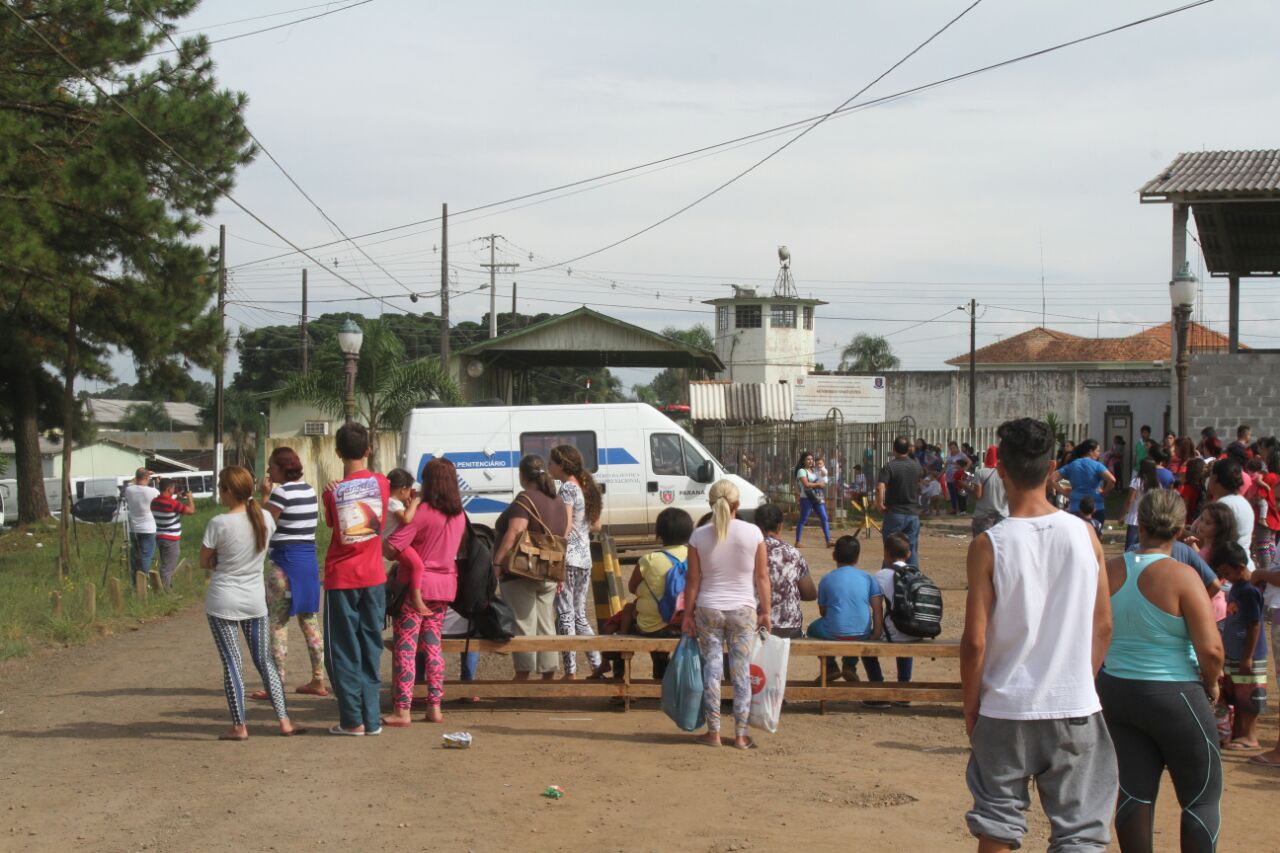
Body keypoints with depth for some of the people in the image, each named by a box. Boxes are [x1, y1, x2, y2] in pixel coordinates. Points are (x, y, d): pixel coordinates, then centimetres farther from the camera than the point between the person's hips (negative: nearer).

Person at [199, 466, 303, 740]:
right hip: (255, 600, 4)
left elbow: (204, 563, -5)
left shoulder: (219, 523, -16)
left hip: (223, 602, -4)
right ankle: (284, 720, 11)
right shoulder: (265, 518, -2)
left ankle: (239, 726, 5)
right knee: (264, 660, 12)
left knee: (231, 663, 2)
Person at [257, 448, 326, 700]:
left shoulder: (282, 492, -13)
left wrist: (265, 495, -1)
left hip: (285, 560, -8)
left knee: (277, 623, -1)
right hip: (309, 559, 8)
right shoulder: (310, 490, 11)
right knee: (310, 621, 13)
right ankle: (318, 681, 16)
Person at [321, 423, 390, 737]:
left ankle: (353, 719, 1)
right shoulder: (381, 483, -3)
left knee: (343, 651, 4)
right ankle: (371, 718, 10)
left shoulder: (333, 492, -10)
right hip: (374, 577, 3)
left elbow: (331, 524, 4)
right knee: (371, 648, 10)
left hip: (341, 579, -3)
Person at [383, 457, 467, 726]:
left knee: (405, 647, -3)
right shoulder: (459, 516, 5)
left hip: (416, 585, -6)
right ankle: (434, 707, 13)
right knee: (432, 644, 14)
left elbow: (391, 547, -19)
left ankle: (401, 711, -5)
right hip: (445, 585, 7)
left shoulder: (422, 513, -16)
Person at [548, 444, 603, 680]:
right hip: (585, 558, 8)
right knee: (579, 614, 15)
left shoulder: (566, 488, -10)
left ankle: (570, 671, -3)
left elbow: (566, 527, -17)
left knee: (565, 615, -3)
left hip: (568, 557, -8)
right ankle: (597, 665, 13)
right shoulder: (587, 488, 14)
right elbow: (596, 525, 18)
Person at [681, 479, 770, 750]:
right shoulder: (753, 533, -6)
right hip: (743, 609, 0)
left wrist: (687, 614, 5)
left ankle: (713, 732, 10)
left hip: (708, 609, 0)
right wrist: (765, 611, 7)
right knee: (742, 671, 6)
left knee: (712, 669, 8)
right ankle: (741, 735, 10)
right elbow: (762, 577, -2)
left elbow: (693, 580, -3)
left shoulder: (699, 536, -6)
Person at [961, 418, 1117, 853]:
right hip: (1075, 706, 2)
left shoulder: (989, 544, -11)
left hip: (1007, 707, -1)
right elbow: (1103, 626, 4)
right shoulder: (1085, 536, -3)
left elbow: (975, 641, -10)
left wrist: (970, 704, 3)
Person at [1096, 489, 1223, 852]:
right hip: (1174, 698, -5)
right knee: (1203, 796, 8)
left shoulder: (1109, 572, -1)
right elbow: (1211, 649, -22)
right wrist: (1211, 685, -3)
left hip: (1116, 693, 5)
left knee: (1135, 791, 11)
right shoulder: (1181, 576, -17)